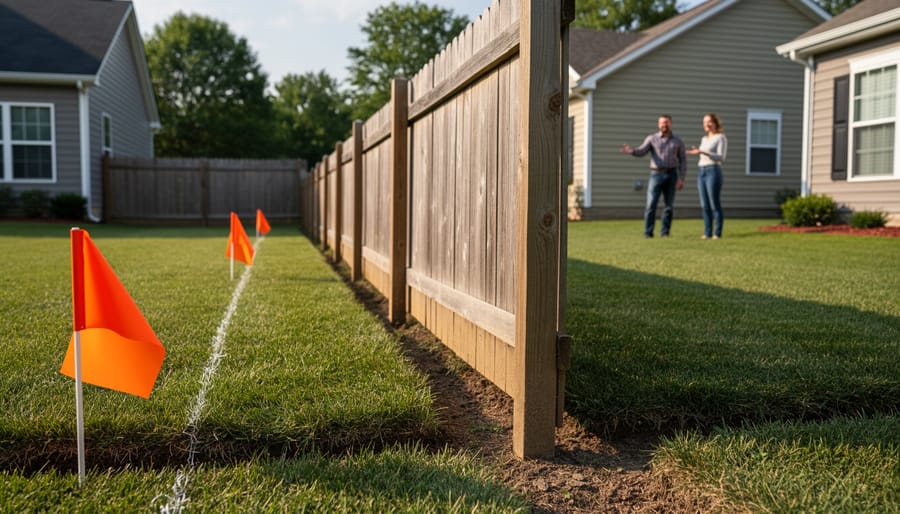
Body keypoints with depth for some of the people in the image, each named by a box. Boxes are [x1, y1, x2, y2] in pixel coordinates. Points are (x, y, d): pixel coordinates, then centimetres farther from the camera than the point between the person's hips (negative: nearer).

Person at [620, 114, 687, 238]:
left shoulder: (677, 141, 8)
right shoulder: (652, 138, 5)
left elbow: (682, 161, 7)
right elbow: (641, 151, -8)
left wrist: (681, 178, -4)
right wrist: (631, 150, -32)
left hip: (671, 175, 2)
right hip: (656, 175, -1)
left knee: (669, 205, 3)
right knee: (651, 204, -9)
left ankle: (665, 232, 10)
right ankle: (648, 232, -7)